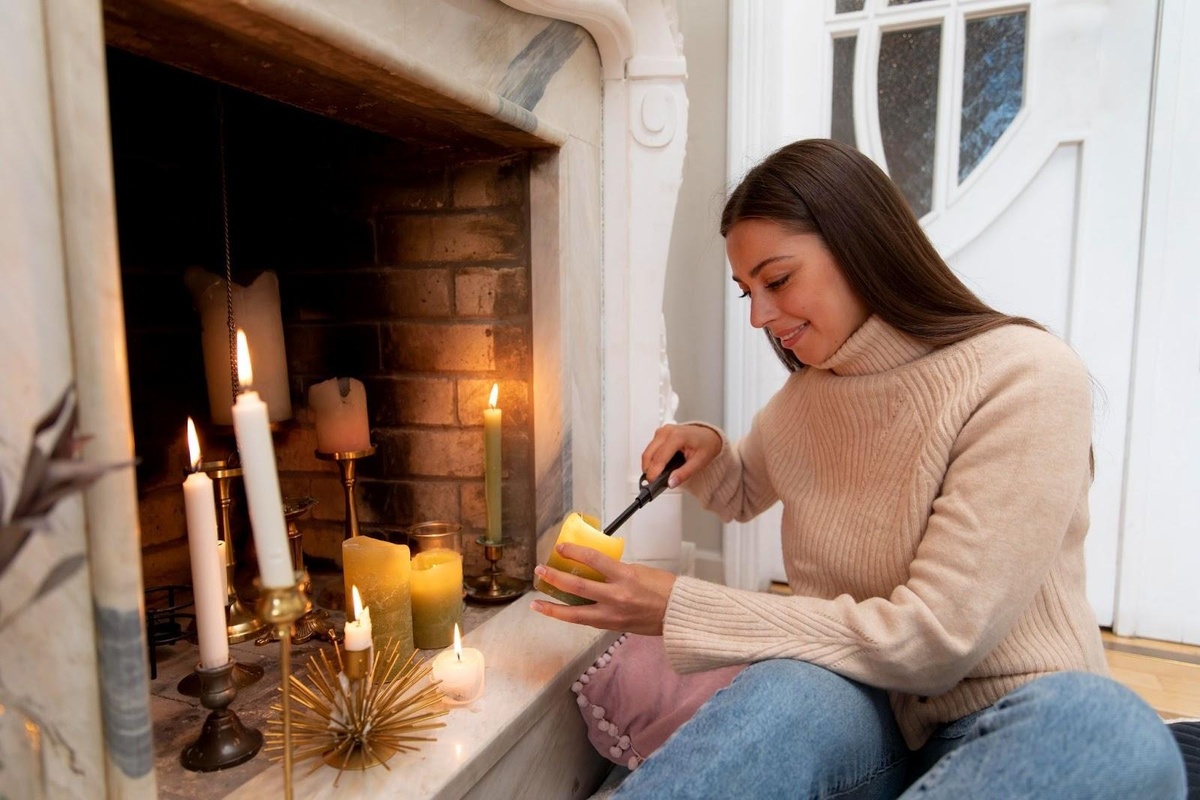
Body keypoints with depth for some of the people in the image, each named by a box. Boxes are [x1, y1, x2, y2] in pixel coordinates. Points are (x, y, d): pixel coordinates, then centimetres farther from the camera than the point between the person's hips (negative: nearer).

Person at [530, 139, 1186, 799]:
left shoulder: (1023, 379, -15)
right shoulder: (808, 391, 6)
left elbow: (934, 639, -21)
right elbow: (742, 494, 26)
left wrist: (681, 611, -20)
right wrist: (705, 450, 1)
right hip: (864, 705, 3)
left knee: (1111, 732, -37)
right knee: (783, 694, -33)